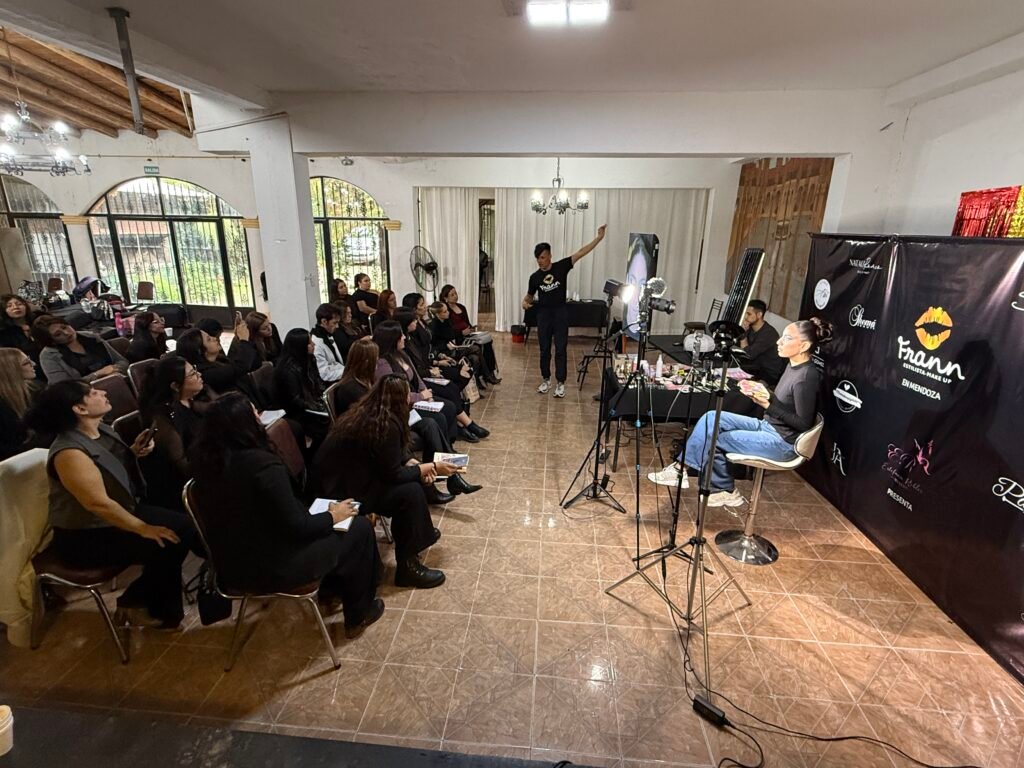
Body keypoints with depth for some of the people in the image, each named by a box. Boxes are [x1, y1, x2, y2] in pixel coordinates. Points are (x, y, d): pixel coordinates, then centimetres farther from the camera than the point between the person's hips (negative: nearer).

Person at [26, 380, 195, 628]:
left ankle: (149, 598, 13)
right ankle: (136, 603, 9)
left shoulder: (102, 430, 0)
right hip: (85, 537, -9)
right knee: (165, 545, -19)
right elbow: (99, 504, -28)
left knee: (184, 527, -3)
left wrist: (135, 452, -4)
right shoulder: (70, 452, -27)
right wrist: (144, 529, -23)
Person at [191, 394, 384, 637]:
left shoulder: (205, 459, -7)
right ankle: (358, 614, 22)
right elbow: (297, 527, -24)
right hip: (272, 568, -8)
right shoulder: (263, 465, -31)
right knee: (360, 527, 4)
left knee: (316, 517, 25)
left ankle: (330, 588, 38)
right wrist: (332, 516, -8)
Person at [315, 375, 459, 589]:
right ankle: (407, 566, -5)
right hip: (342, 493, -9)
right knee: (411, 492, -16)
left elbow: (392, 459, 12)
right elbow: (393, 474, -18)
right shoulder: (385, 425, -25)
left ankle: (419, 530, 26)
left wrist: (420, 467, -1)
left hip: (343, 478, 9)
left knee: (411, 478, 9)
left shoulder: (366, 412, 2)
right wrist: (432, 467, -8)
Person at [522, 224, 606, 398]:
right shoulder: (535, 277, 3)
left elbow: (581, 253, -9)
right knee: (544, 350, 8)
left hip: (560, 313, -2)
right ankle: (546, 380, 24)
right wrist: (525, 302, -10)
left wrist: (599, 238, -14)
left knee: (560, 349, 1)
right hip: (543, 314, 2)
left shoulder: (561, 267, -4)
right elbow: (529, 295, 14)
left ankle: (560, 383, 9)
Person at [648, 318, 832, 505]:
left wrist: (767, 404, -25)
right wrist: (759, 392, -2)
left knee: (711, 440, -11)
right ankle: (683, 466, -1)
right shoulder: (793, 365, 5)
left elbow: (804, 424, -21)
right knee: (711, 418, -2)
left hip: (783, 442, -9)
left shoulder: (806, 377, -23)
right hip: (767, 426, 9)